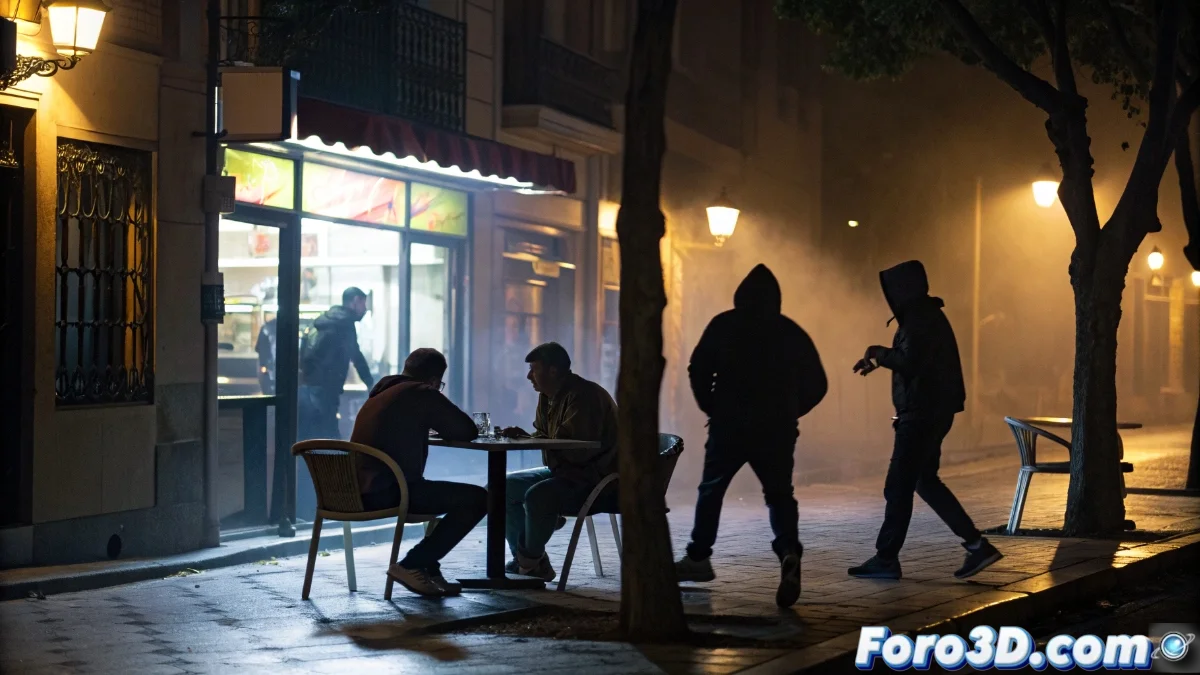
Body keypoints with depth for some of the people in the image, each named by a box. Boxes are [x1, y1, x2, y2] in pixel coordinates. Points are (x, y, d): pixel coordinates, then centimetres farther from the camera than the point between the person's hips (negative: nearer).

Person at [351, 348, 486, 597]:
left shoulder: (380, 394, 23)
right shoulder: (422, 394, -2)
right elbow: (467, 431, 0)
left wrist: (431, 426, 29)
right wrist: (446, 427, 21)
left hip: (358, 493, 10)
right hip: (387, 492, -10)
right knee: (477, 498, -8)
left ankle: (427, 568, 19)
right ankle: (411, 565, -6)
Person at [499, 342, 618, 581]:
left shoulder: (583, 396, -22)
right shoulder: (548, 397, 10)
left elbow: (577, 449, -30)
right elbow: (543, 436, 18)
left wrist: (529, 439, -20)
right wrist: (523, 436, -6)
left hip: (592, 477, -11)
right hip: (563, 472, 11)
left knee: (537, 495, -34)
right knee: (501, 487, 5)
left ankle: (531, 560, -11)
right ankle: (524, 561, 2)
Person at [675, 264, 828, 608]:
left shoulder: (724, 325, 3)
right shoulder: (792, 332, 8)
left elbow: (698, 371, -2)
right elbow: (816, 384, 8)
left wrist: (713, 409, 11)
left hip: (730, 424, -1)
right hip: (777, 430, 1)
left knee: (711, 489, 16)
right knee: (779, 494, 5)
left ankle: (698, 558, 23)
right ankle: (789, 553, -21)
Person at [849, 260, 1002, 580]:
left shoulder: (920, 321, -17)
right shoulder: (927, 316, 15)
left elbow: (909, 362, -28)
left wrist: (879, 352, -13)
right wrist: (878, 360, 19)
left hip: (922, 415, -11)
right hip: (932, 412, 11)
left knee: (898, 487, -4)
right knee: (924, 482, 16)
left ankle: (886, 559, 2)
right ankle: (976, 545, 14)